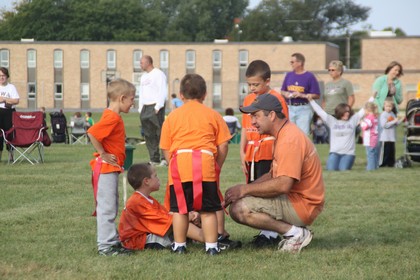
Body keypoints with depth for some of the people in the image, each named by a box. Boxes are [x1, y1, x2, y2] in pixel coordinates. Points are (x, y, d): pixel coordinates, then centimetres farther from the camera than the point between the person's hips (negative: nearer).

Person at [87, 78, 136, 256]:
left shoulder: (112, 117, 12)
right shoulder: (112, 118, -19)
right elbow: (92, 133, -29)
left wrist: (104, 154, 10)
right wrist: (103, 154, -20)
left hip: (111, 168, 10)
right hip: (106, 168, -10)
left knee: (111, 208, 16)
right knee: (107, 207, -6)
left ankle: (112, 241, 23)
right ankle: (106, 246, -4)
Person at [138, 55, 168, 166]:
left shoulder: (158, 74, -5)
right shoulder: (143, 77, 21)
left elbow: (163, 92, -12)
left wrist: (157, 107, -18)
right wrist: (140, 109, 14)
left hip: (155, 107, -8)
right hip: (145, 107, 8)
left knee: (160, 133, -12)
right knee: (149, 135, 5)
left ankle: (165, 158, -12)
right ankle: (154, 159, 8)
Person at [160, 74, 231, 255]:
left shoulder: (172, 116, 14)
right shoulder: (213, 115, 12)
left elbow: (166, 149, 11)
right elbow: (223, 147, 7)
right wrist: (217, 167, 18)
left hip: (179, 161, 1)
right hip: (205, 163, -1)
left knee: (179, 208, 11)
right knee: (208, 209, 6)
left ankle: (179, 245, 17)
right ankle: (211, 246, 6)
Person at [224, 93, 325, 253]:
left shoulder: (290, 139, -20)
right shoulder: (283, 135, 15)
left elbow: (283, 184, -28)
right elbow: (273, 175, 18)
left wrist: (245, 189, -18)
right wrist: (243, 189, 3)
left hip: (302, 205, -11)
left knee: (239, 209, -20)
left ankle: (295, 232, -13)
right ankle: (291, 229, 8)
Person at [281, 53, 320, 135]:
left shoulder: (310, 76, -4)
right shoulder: (289, 75, 12)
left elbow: (316, 95, -6)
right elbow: (282, 91, 21)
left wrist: (302, 95, -15)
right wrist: (285, 94, -1)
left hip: (303, 109, -5)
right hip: (290, 108, 5)